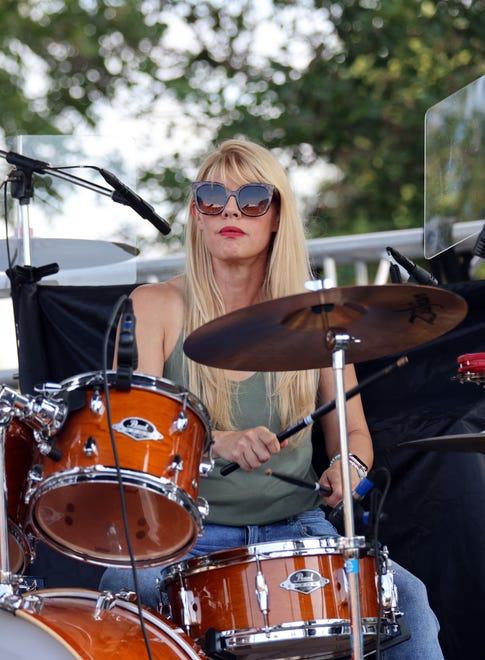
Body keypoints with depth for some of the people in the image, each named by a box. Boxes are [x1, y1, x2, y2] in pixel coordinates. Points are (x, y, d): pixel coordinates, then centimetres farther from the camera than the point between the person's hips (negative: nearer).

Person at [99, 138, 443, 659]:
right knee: (124, 589, -33)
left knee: (404, 596, -22)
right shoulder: (155, 308, -2)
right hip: (186, 536, -2)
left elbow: (353, 433, 13)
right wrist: (217, 442, -32)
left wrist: (348, 464, -12)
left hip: (297, 529, 2)